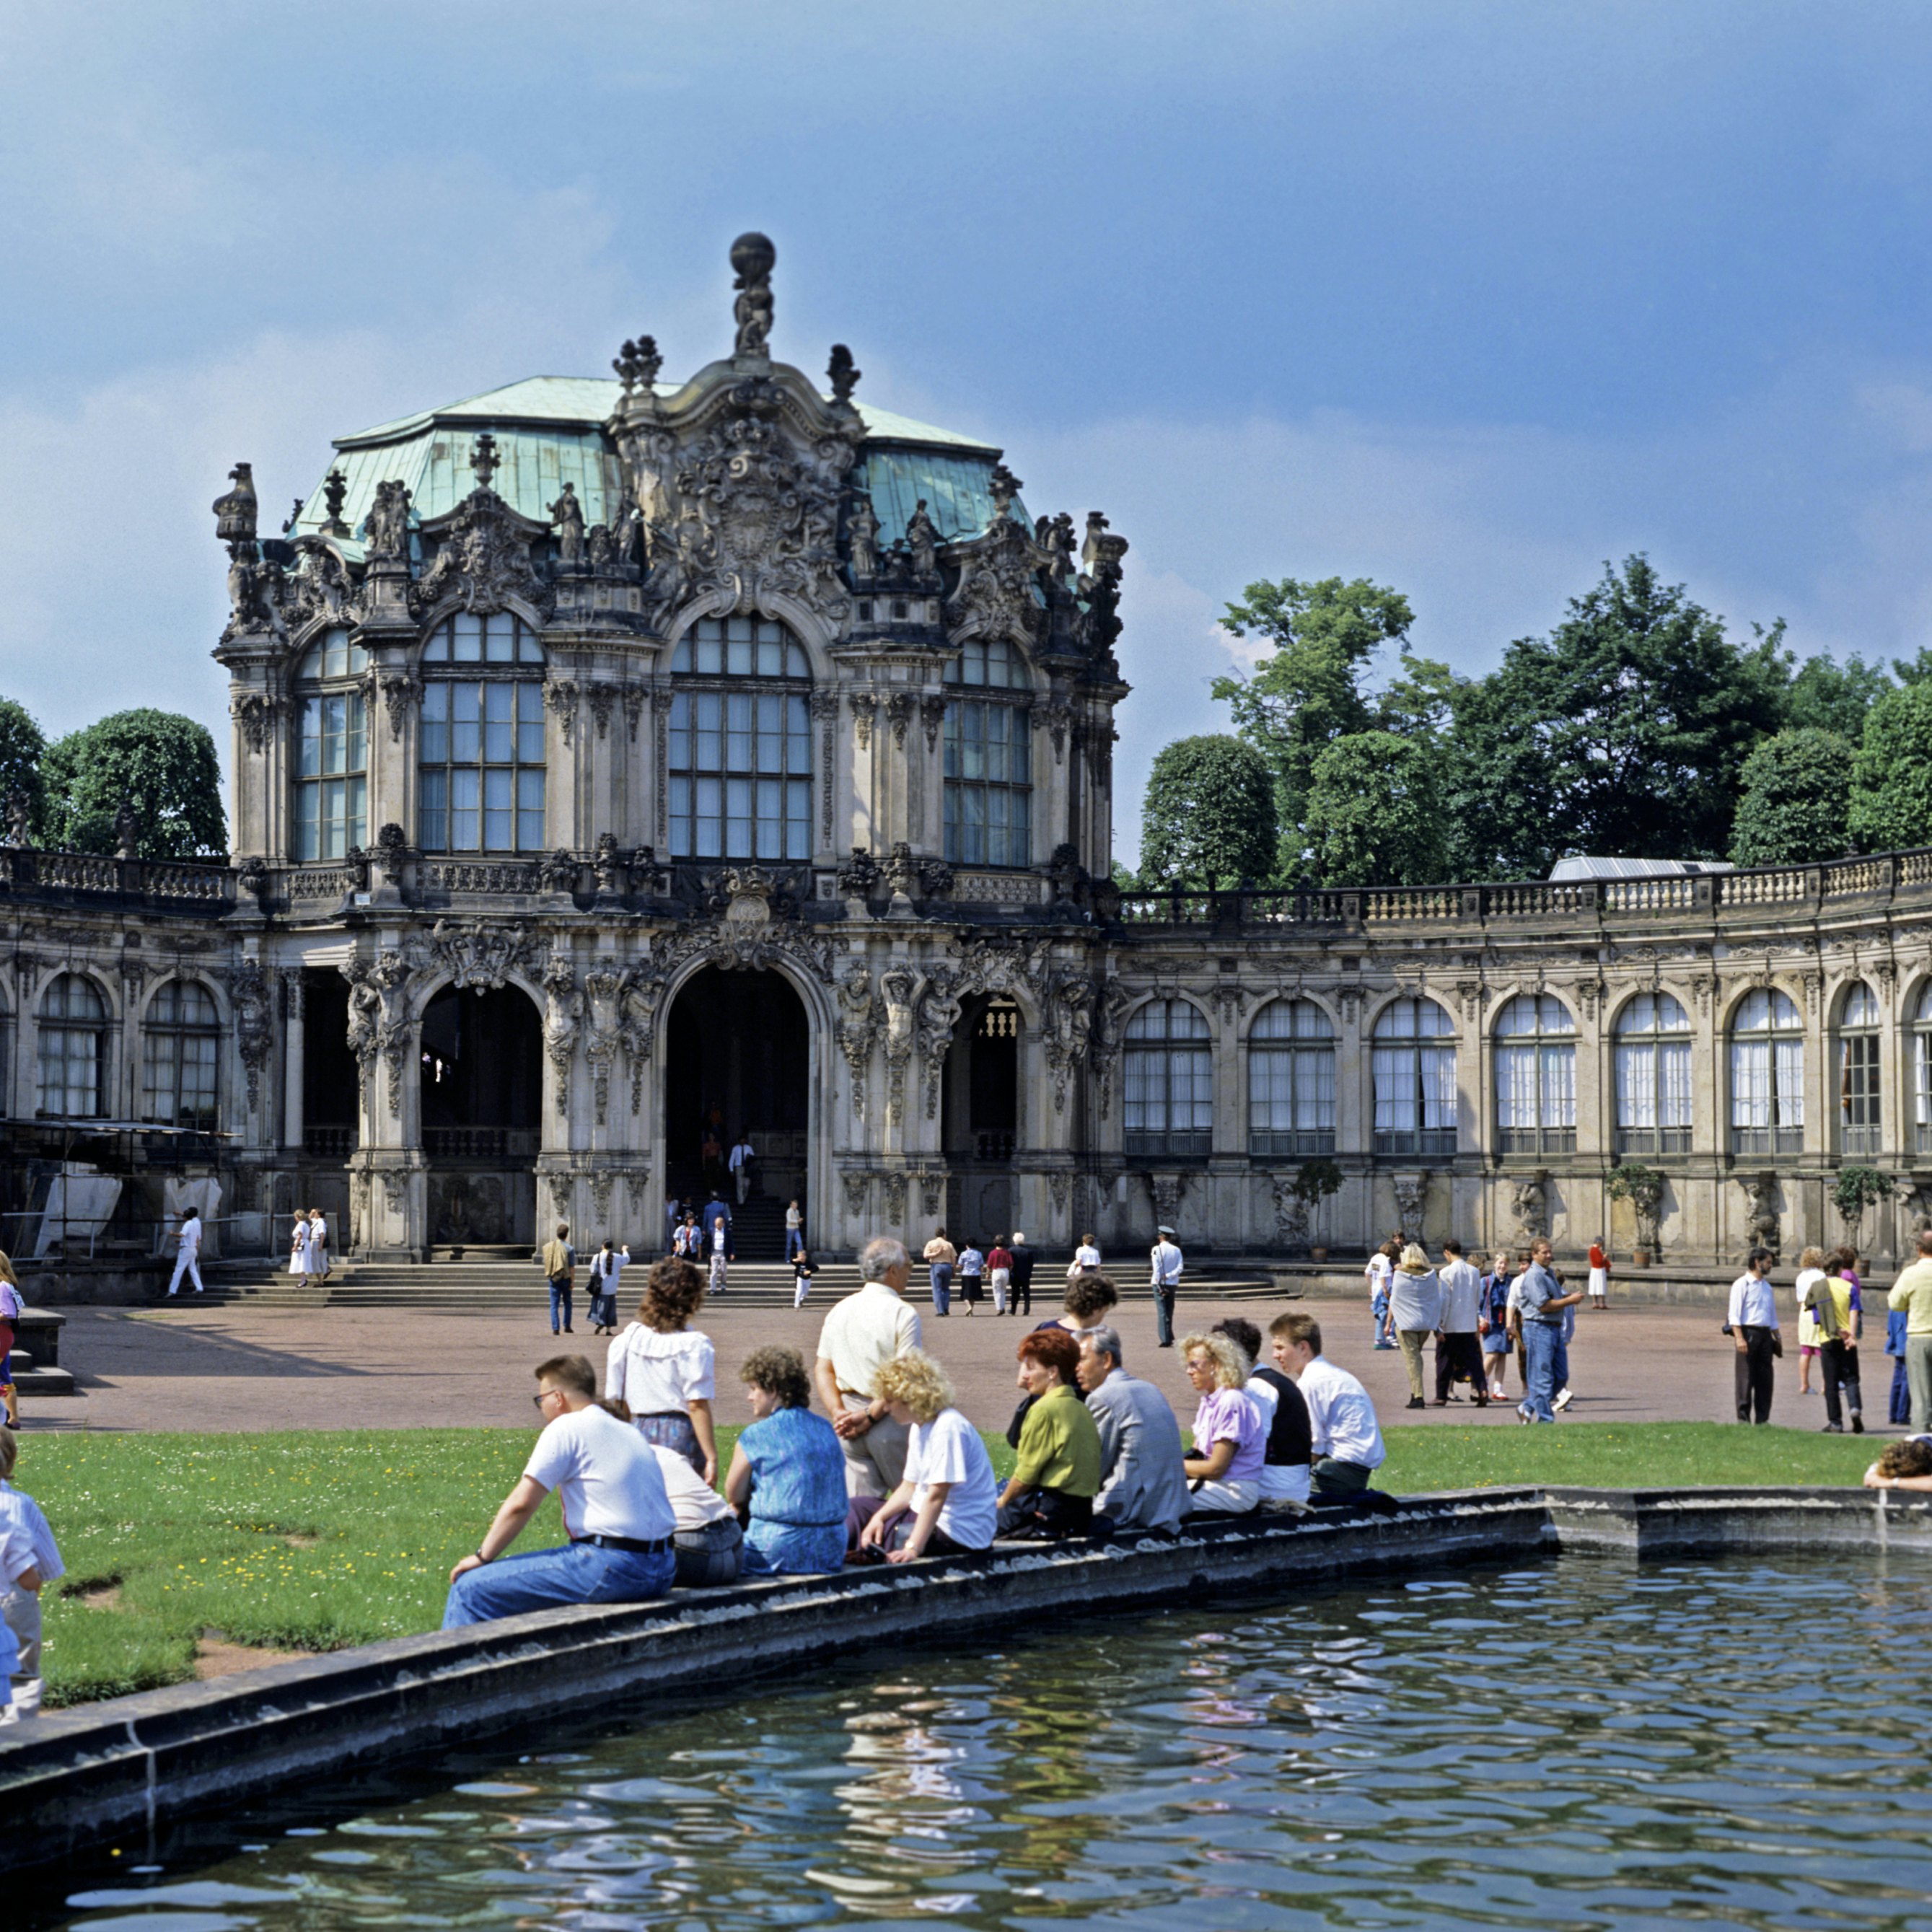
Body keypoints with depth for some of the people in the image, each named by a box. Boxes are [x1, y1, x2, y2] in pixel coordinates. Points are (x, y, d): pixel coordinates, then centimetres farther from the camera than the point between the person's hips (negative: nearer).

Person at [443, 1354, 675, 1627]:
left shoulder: (566, 1428, -3)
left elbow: (521, 1504, -8)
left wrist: (482, 1556, 3)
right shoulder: (629, 1433, 20)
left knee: (471, 1588, -4)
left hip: (610, 1570, -9)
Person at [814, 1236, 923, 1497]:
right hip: (891, 1422, -5)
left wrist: (838, 1412, 0)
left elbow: (823, 1370, 9)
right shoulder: (903, 1314, -9)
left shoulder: (838, 1311, 11)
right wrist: (870, 1415, -13)